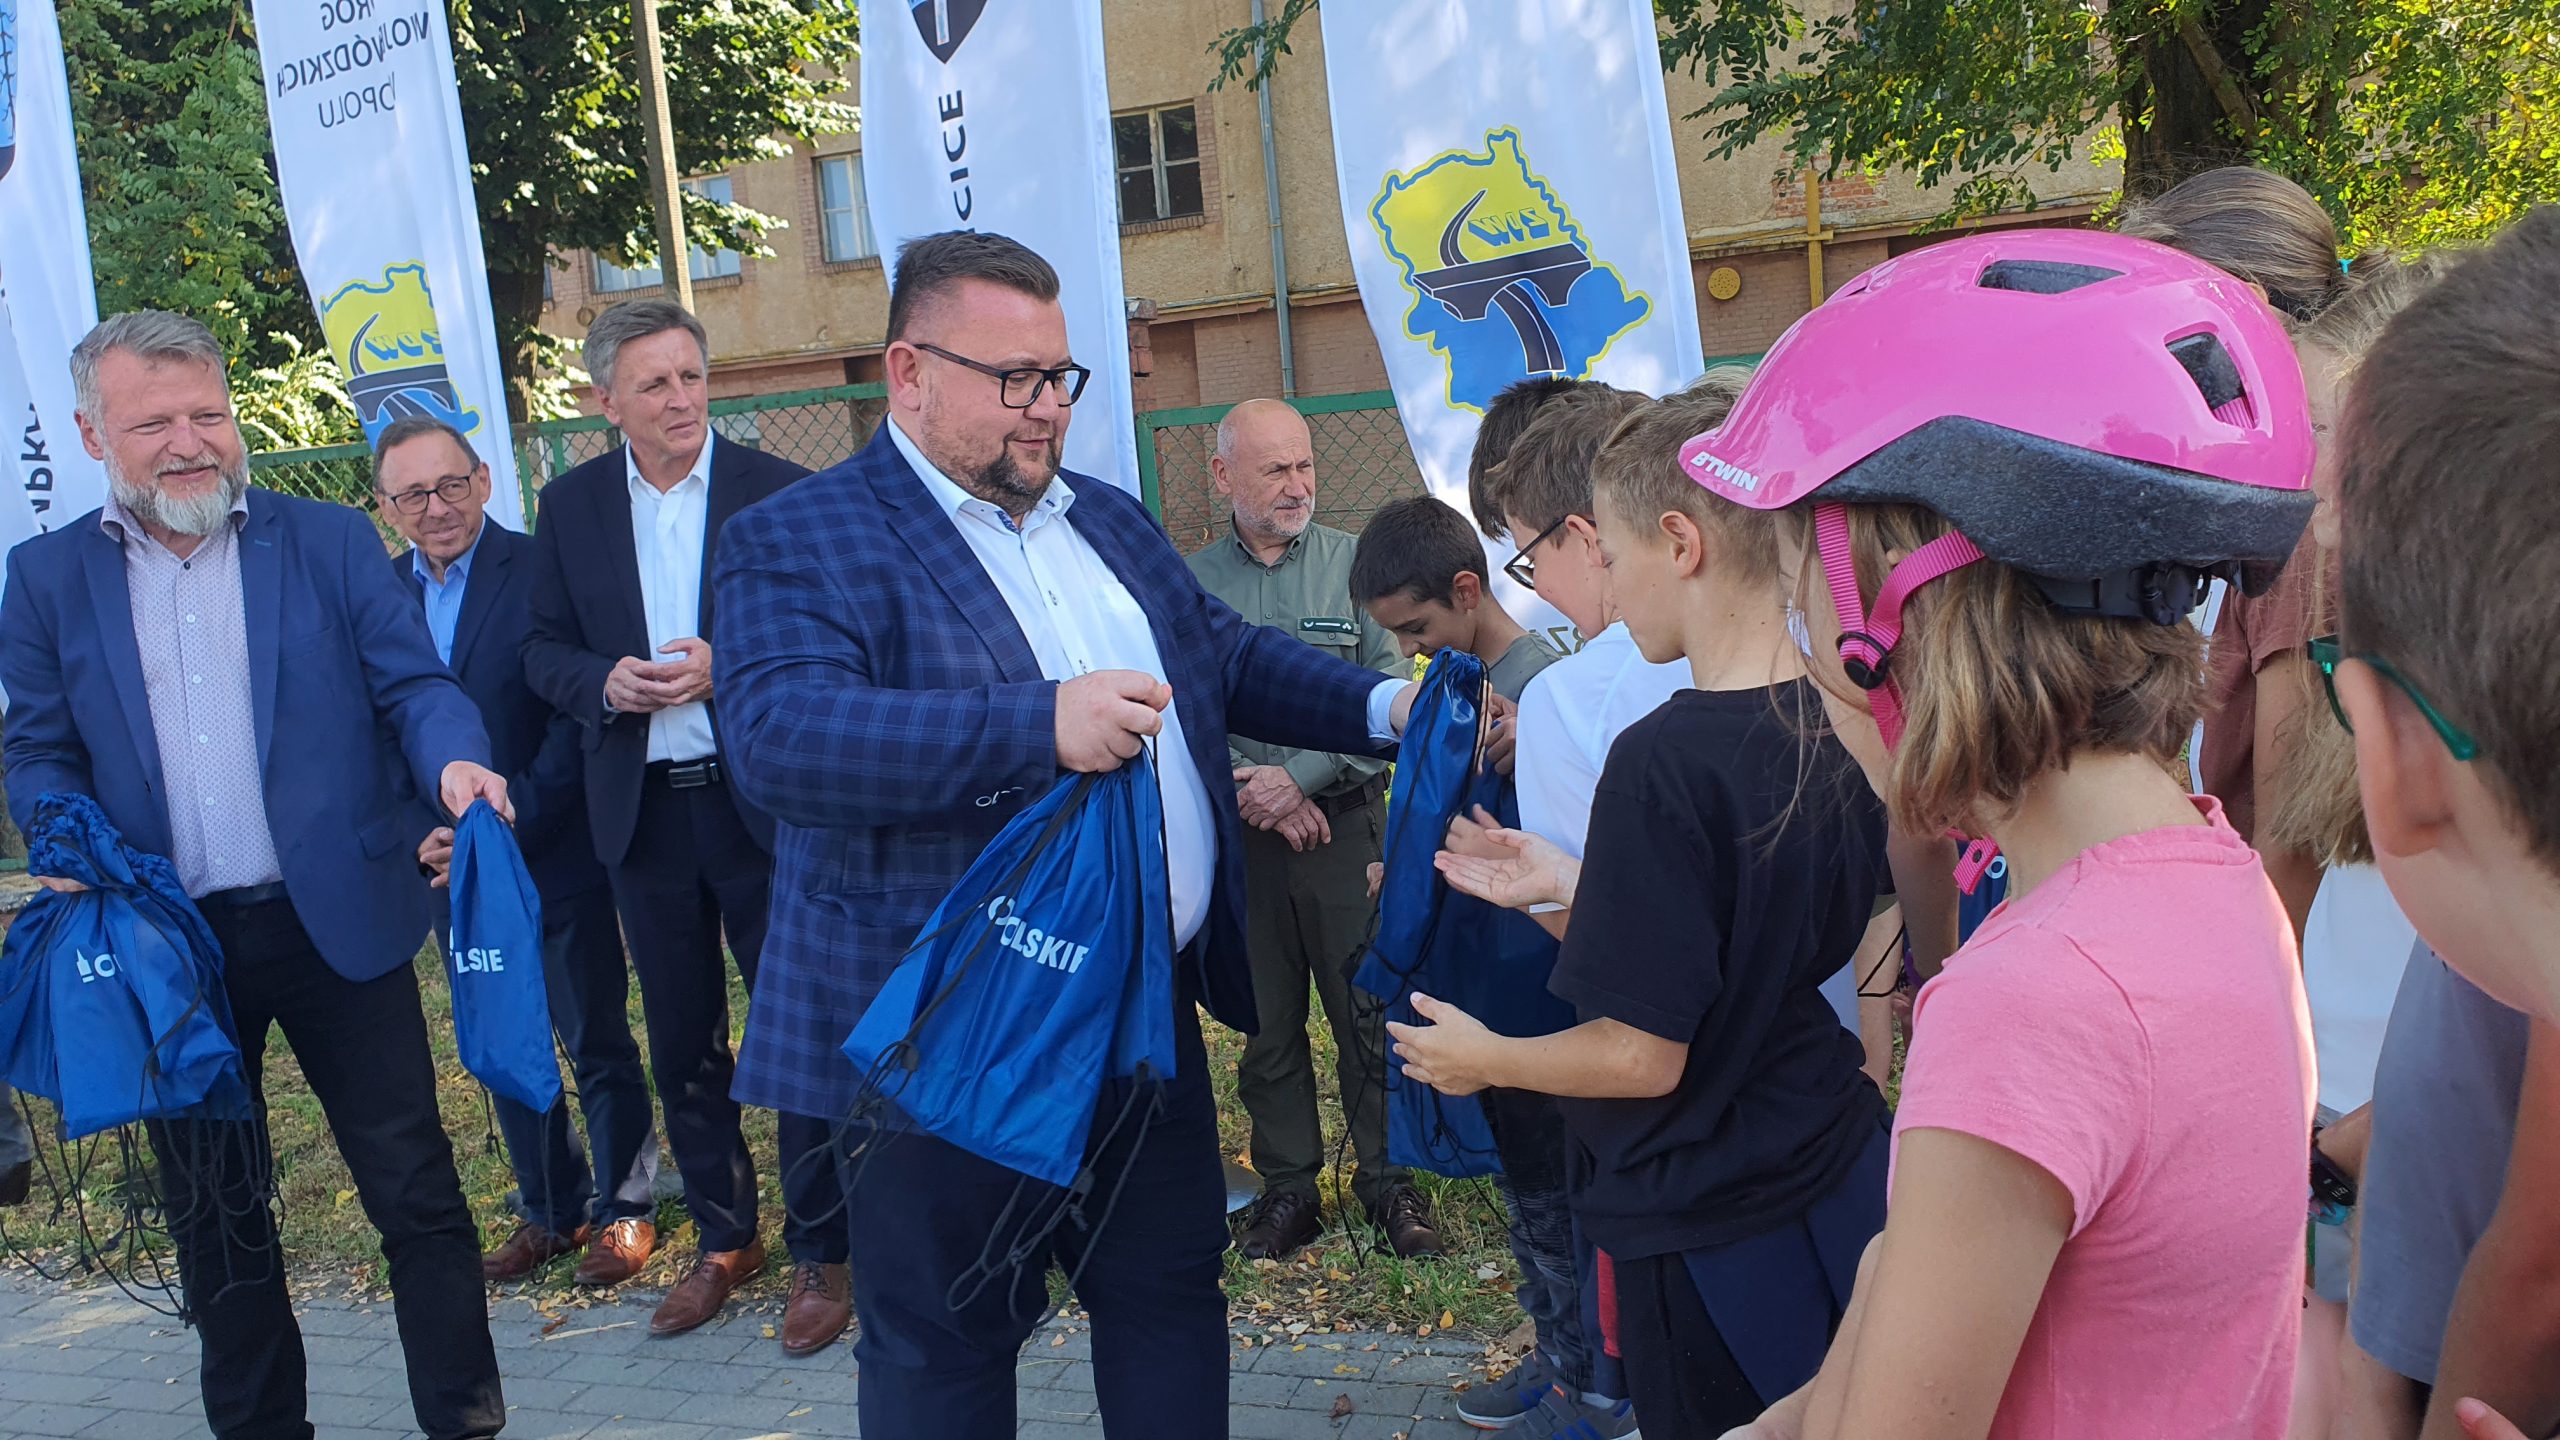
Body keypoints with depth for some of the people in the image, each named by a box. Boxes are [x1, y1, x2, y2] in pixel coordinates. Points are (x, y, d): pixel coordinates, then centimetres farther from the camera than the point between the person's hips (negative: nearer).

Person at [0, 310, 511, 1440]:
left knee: (414, 1189, 3)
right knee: (214, 1213, 16)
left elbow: (412, 681, -3)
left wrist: (453, 759, -24)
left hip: (337, 923, -2)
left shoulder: (331, 543, 1)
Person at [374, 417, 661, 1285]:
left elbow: (575, 725, -14)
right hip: (450, 870, 5)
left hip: (556, 861, -4)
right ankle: (548, 1212, 31)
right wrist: (418, 837, -8)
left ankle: (622, 1204, 26)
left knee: (598, 1043, 8)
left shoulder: (543, 573, -11)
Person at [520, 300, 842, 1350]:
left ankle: (820, 1253, 18)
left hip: (762, 802, -3)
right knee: (681, 1041, 14)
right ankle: (722, 1241, 31)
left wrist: (727, 670, -19)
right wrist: (604, 682, -11)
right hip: (641, 812, 4)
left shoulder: (777, 490, -5)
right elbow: (544, 650, 9)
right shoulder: (571, 506, 5)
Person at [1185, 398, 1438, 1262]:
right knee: (1266, 1021, 10)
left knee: (1368, 1013, 2)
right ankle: (1287, 1186, 23)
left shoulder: (1356, 565, -1)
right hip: (1241, 833, 2)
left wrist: (1298, 778, -13)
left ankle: (1387, 1180, 18)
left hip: (1346, 823, -1)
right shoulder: (1192, 583, 4)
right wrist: (1254, 793, -10)